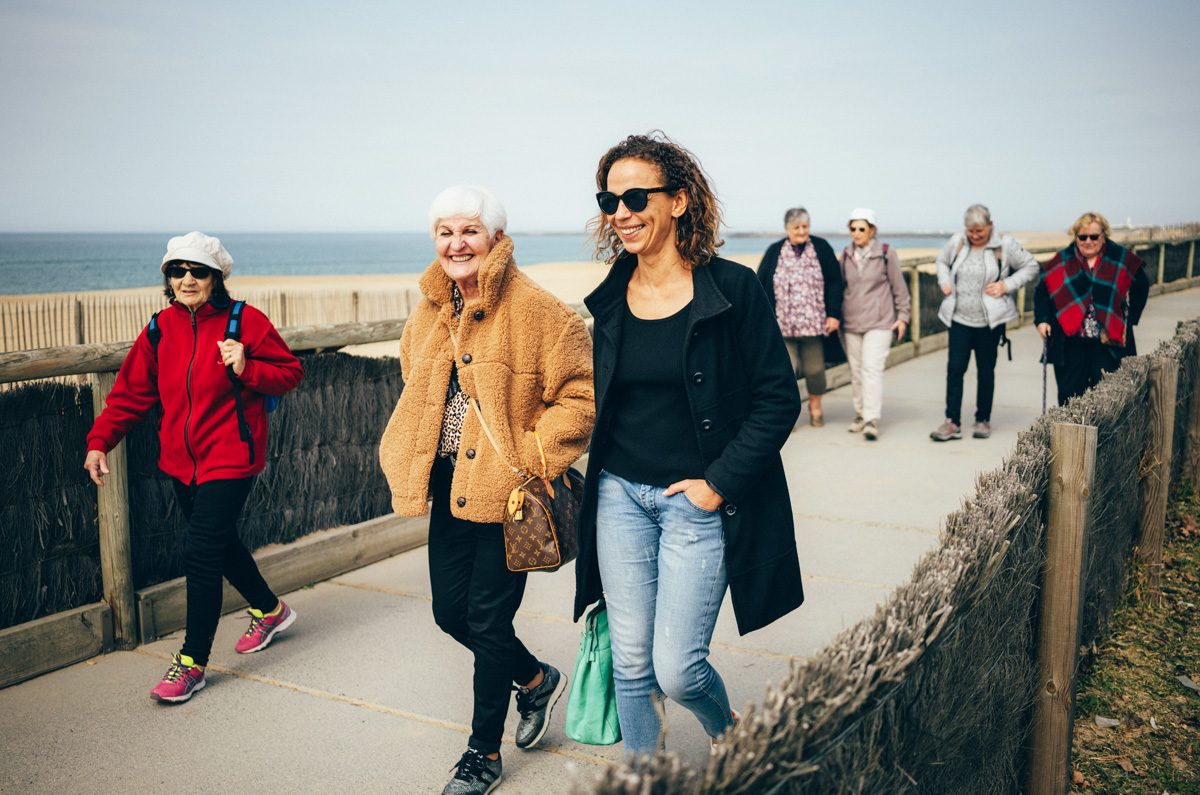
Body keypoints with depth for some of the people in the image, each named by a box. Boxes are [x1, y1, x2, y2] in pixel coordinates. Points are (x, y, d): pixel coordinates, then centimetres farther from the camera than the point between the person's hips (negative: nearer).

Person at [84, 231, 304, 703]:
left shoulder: (244, 322, -9)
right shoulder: (160, 330, 5)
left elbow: (291, 373, -4)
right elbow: (130, 392, 8)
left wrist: (246, 369, -21)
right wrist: (99, 440, -2)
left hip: (229, 459, -6)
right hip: (181, 460, 6)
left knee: (201, 554, -10)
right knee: (222, 544, 19)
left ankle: (192, 662, 3)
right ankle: (268, 610, 44)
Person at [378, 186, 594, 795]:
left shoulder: (535, 310, -14)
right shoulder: (429, 314, 9)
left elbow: (581, 394, -14)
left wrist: (532, 457, -17)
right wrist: (413, 460, 14)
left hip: (507, 490, -7)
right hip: (451, 486, 7)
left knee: (488, 622, 2)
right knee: (450, 612, 13)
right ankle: (536, 679, 40)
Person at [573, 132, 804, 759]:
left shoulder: (733, 288, -10)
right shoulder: (610, 299, 4)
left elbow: (779, 399, -8)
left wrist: (719, 482, -12)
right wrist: (599, 479, 11)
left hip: (698, 501, -4)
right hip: (620, 496, 4)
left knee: (676, 669, -3)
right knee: (630, 664, 8)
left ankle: (729, 736, 31)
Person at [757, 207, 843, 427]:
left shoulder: (821, 248, 3)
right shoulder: (774, 252, 4)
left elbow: (834, 283, 3)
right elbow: (761, 286, 6)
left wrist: (834, 314, -4)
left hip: (813, 323, 0)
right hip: (783, 325, 0)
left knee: (814, 368, 7)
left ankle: (815, 405, 32)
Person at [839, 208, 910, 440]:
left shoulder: (886, 254, -1)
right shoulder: (846, 255, 8)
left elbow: (899, 288, 4)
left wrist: (903, 316, 2)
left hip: (879, 322, -4)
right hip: (850, 323, 4)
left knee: (872, 368, -14)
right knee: (856, 371, 7)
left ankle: (872, 421, -16)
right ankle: (860, 415, 19)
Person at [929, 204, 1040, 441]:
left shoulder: (1005, 245, -4)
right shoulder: (957, 242, 4)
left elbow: (1031, 267, 5)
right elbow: (942, 261, 24)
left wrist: (1006, 285, -7)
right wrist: (945, 282, 6)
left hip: (990, 321, -2)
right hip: (959, 318, 2)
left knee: (986, 371, 6)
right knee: (955, 368, -6)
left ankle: (983, 420, 19)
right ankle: (952, 422, -4)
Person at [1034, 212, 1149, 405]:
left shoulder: (1121, 259, 3)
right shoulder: (1062, 261, 4)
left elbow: (1141, 286, 14)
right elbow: (1042, 291, 11)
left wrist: (1129, 318, 5)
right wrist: (1042, 320, -3)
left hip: (1107, 343, 0)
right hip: (1070, 341, 1)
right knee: (1070, 393, 2)